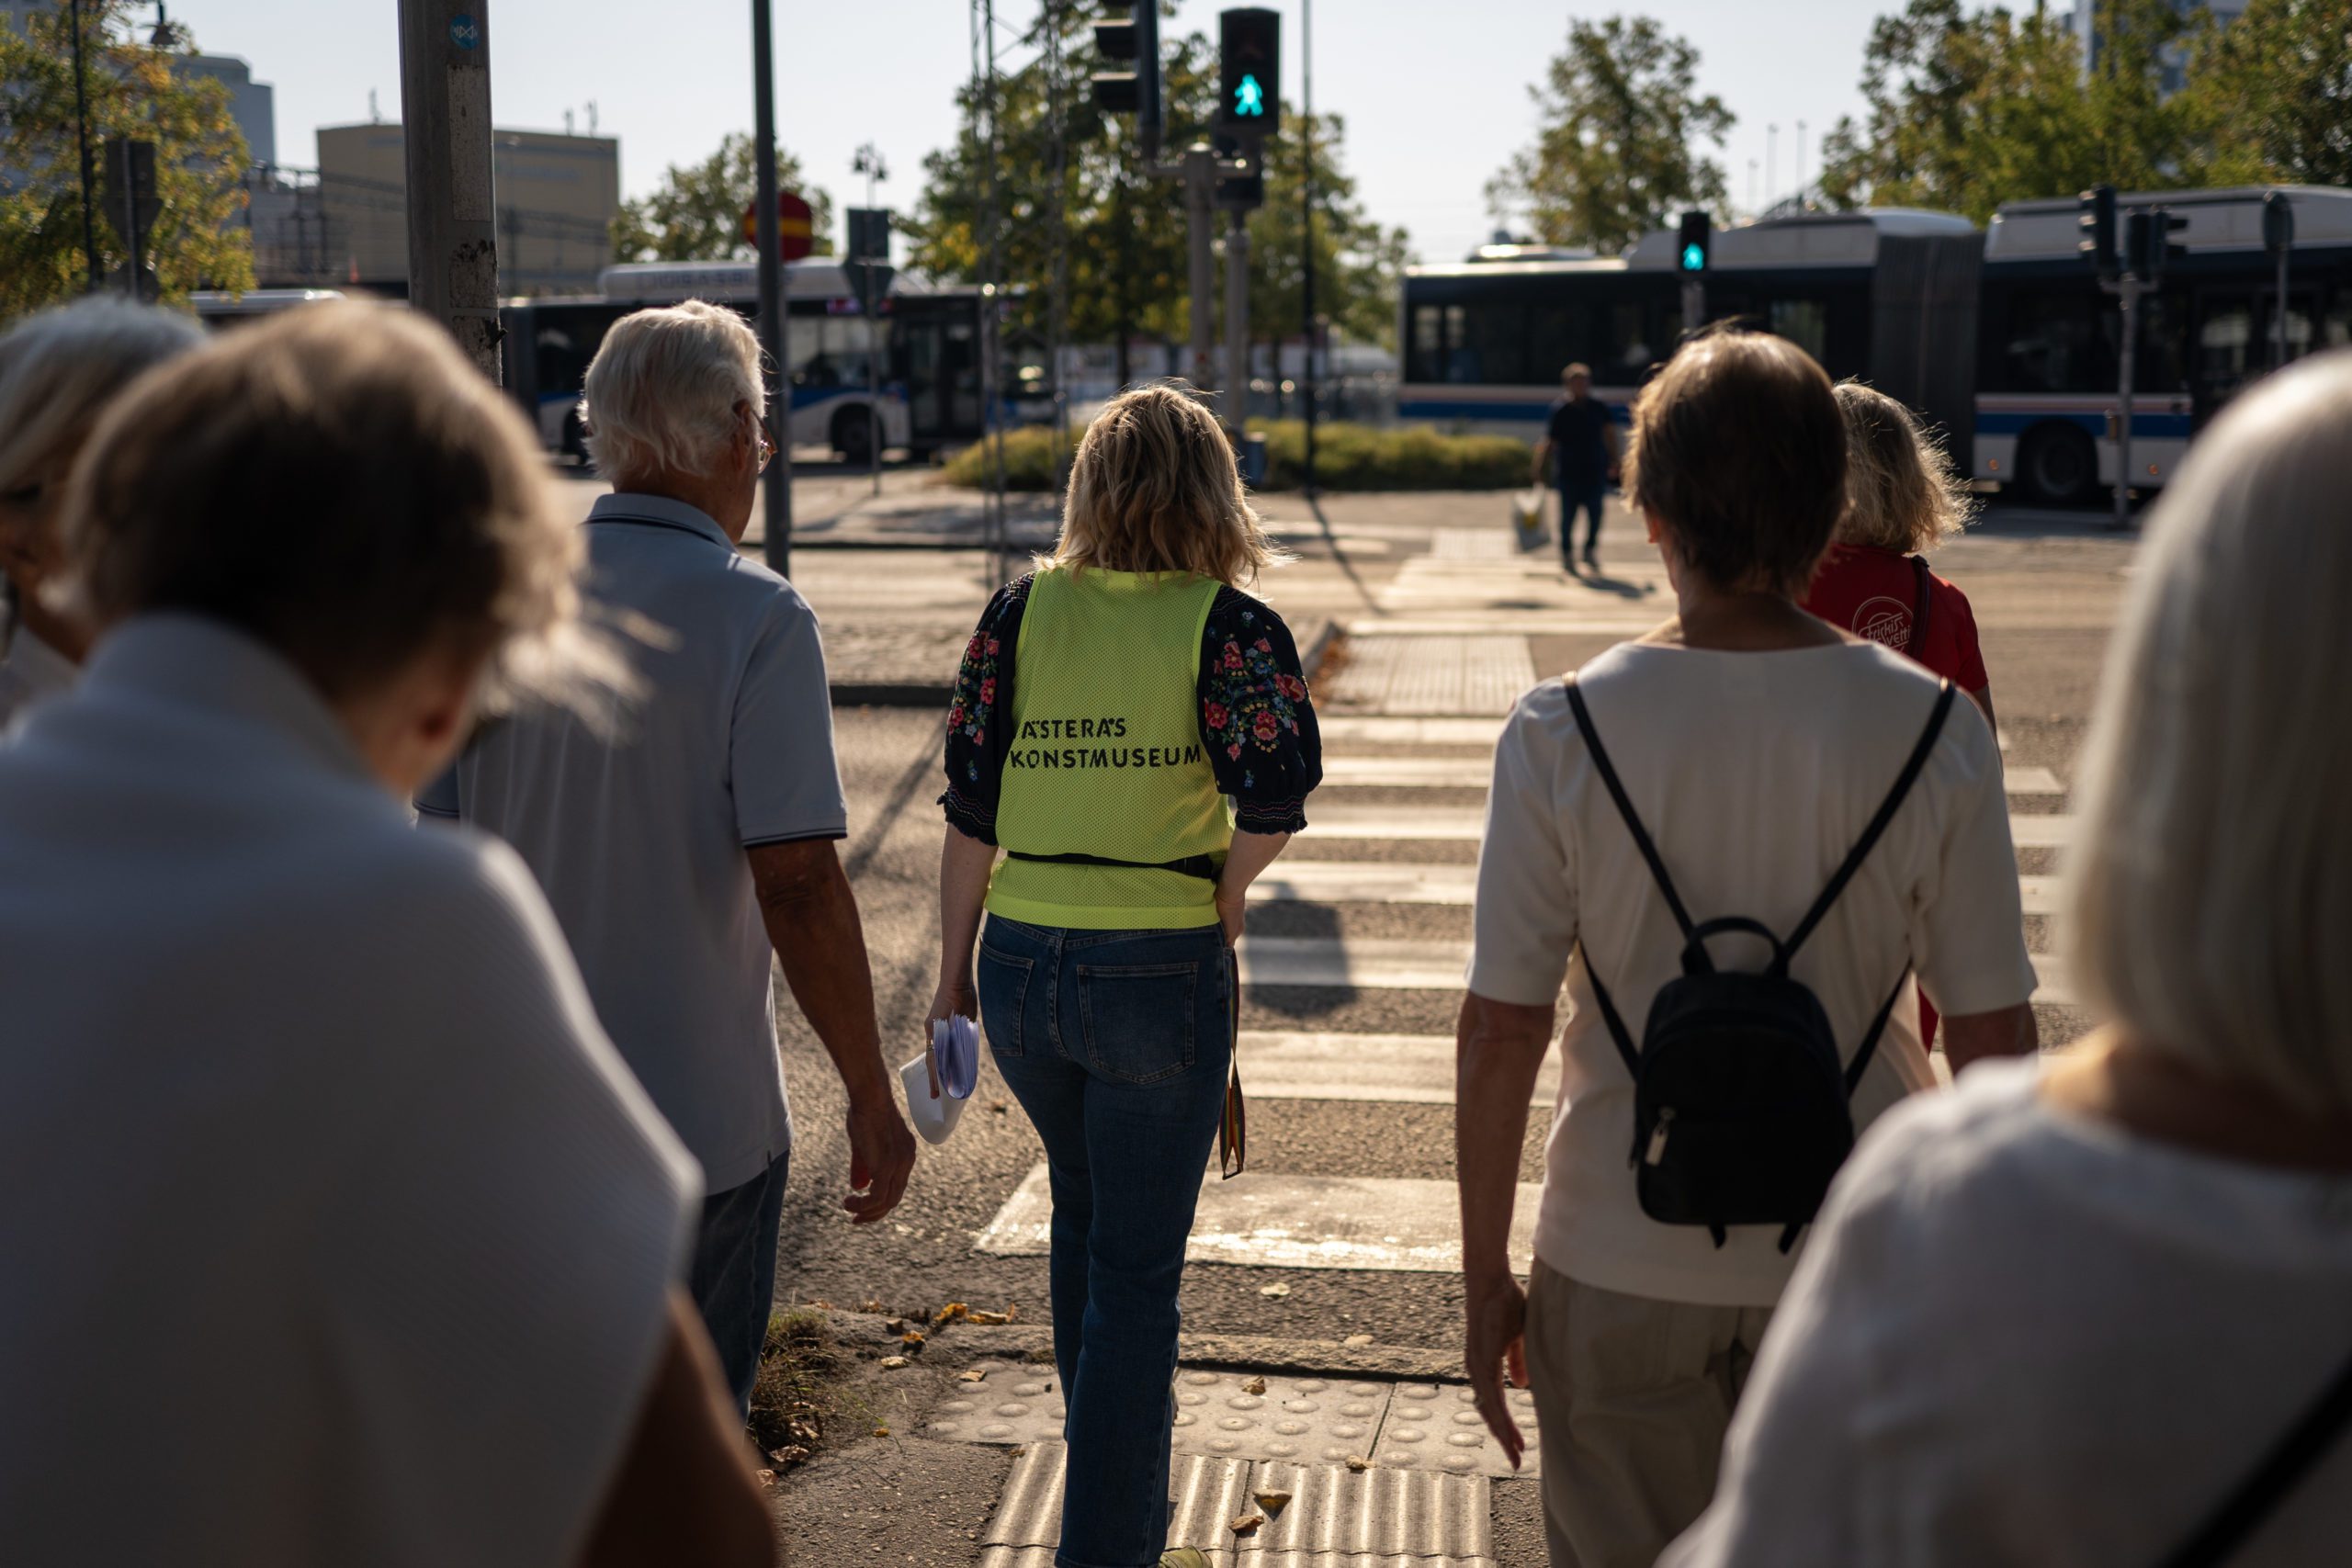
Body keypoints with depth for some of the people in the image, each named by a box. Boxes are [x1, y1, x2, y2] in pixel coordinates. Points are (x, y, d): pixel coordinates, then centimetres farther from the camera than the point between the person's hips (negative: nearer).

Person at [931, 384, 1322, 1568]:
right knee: (1136, 1269, 7)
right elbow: (1276, 802, -20)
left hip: (1021, 962, 4)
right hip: (1161, 970, -4)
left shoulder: (1020, 611, 1)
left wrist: (952, 970, 8)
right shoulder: (1230, 625, -8)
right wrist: (1220, 905, -2)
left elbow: (968, 806, 0)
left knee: (1082, 1213, 27)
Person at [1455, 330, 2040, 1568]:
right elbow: (1995, 1037, -5)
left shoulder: (1560, 732, -12)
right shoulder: (1934, 734, -10)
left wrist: (1485, 1276, 3)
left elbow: (1499, 1035, -9)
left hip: (1622, 1269, 0)